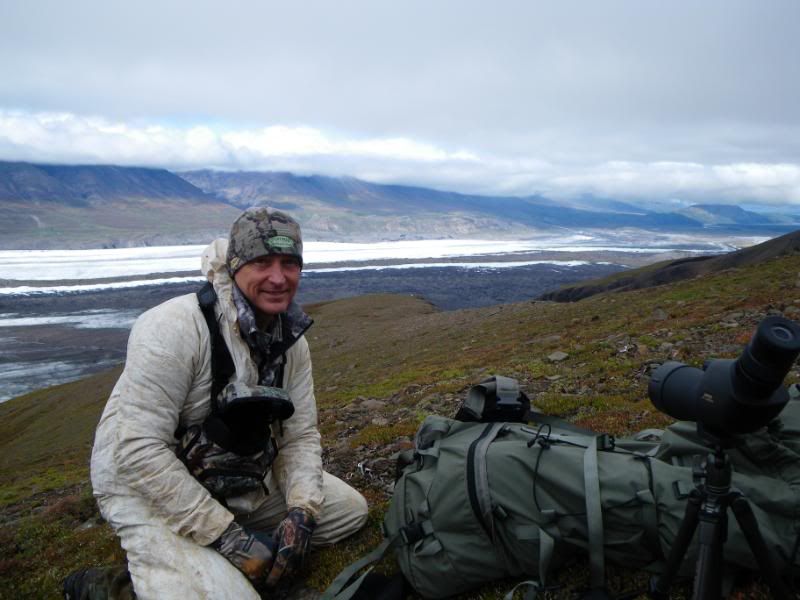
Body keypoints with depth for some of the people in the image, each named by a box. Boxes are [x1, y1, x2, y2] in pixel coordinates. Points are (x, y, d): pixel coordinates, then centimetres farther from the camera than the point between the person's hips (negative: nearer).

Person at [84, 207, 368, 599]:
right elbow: (139, 451, -28)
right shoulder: (175, 327, -26)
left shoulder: (291, 339, -4)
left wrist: (301, 511, -17)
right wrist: (227, 535, -25)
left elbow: (300, 436, 0)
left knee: (350, 508, 7)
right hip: (148, 490, -7)